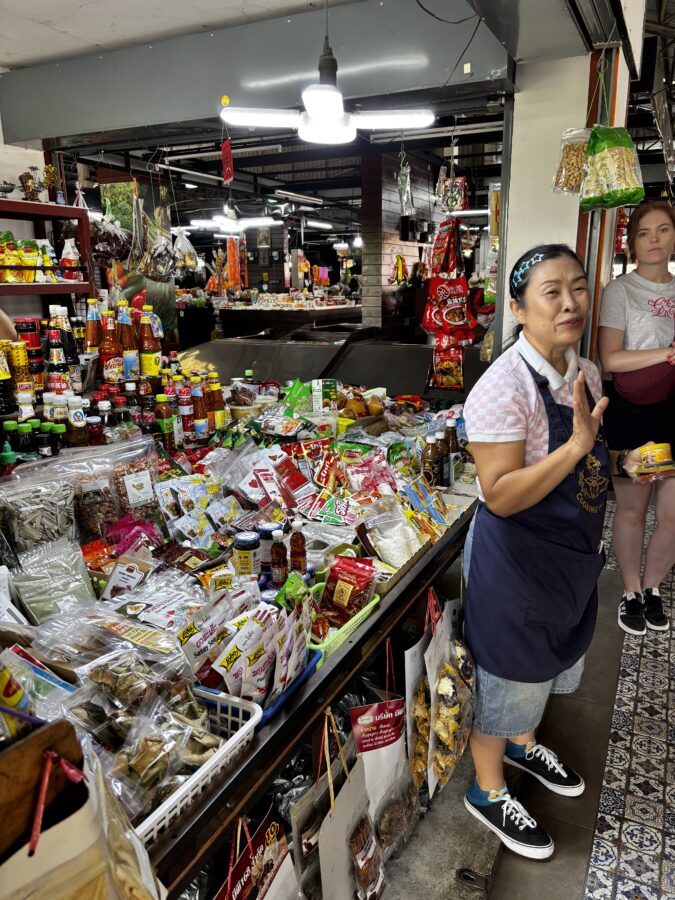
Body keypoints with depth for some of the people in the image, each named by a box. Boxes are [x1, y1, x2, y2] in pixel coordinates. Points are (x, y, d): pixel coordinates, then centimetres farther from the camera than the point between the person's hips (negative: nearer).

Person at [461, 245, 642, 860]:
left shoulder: (585, 374, 0)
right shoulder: (504, 387, -26)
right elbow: (501, 495, -28)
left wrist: (623, 459, -4)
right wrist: (577, 445, -34)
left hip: (574, 554, 8)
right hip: (518, 560, -8)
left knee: (549, 663, 28)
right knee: (510, 677, 12)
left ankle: (523, 742, 58)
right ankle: (488, 791, 39)